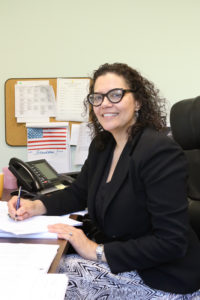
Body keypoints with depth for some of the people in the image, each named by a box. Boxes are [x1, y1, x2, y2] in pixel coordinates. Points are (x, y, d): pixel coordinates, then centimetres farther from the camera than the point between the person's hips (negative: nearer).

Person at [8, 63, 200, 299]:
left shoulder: (160, 152, -23)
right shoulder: (101, 146, 3)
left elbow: (172, 242, -25)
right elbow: (78, 193, 15)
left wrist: (97, 251, -23)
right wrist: (35, 206, -3)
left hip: (164, 278, -7)